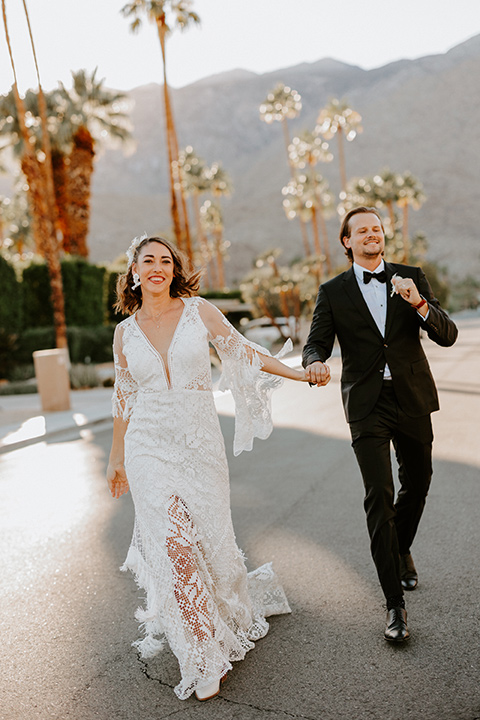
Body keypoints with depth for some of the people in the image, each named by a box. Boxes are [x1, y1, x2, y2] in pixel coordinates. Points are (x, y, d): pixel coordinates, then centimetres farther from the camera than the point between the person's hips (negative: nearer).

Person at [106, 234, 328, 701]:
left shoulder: (198, 311, 0)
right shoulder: (125, 332, 4)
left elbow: (244, 352, 6)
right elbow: (124, 399, 13)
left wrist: (299, 373, 0)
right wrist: (116, 460, 18)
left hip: (201, 443, 0)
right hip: (150, 447, 1)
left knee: (209, 536, 9)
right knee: (176, 543, -6)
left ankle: (231, 606, 43)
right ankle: (202, 655, 11)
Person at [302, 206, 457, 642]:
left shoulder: (411, 278, 3)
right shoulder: (333, 291, 2)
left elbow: (447, 336, -4)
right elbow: (317, 343, -1)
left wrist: (419, 305, -24)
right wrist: (315, 363, -25)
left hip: (413, 399, 3)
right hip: (368, 406, -2)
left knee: (418, 482, 18)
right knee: (379, 496, -8)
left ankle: (401, 548, 49)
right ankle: (395, 604, 1)